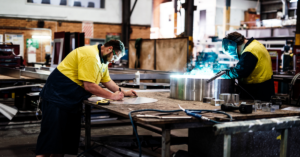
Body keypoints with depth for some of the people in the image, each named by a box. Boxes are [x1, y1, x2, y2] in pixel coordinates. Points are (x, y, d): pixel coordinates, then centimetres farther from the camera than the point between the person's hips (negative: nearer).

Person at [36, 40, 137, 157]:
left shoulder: (102, 59, 13)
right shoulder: (90, 55, -19)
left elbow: (107, 81, 22)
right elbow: (89, 86, -22)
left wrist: (123, 92, 12)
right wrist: (112, 96, -14)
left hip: (73, 102, 10)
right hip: (57, 97, -10)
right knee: (50, 140, -12)